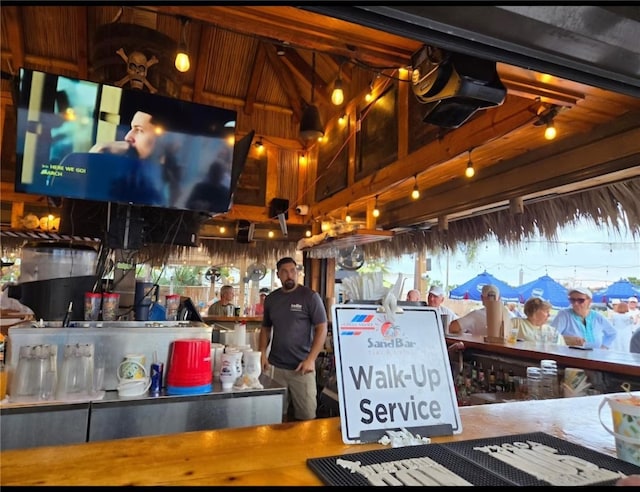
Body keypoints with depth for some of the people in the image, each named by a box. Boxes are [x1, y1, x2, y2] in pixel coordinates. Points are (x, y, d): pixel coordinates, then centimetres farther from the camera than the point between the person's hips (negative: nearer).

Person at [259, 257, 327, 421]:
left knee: (306, 416, 5)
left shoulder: (310, 296, -5)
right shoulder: (271, 298, 8)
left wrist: (311, 359, -15)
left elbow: (322, 328, -7)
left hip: (301, 367, -3)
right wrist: (263, 353, 1)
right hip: (275, 366, 4)